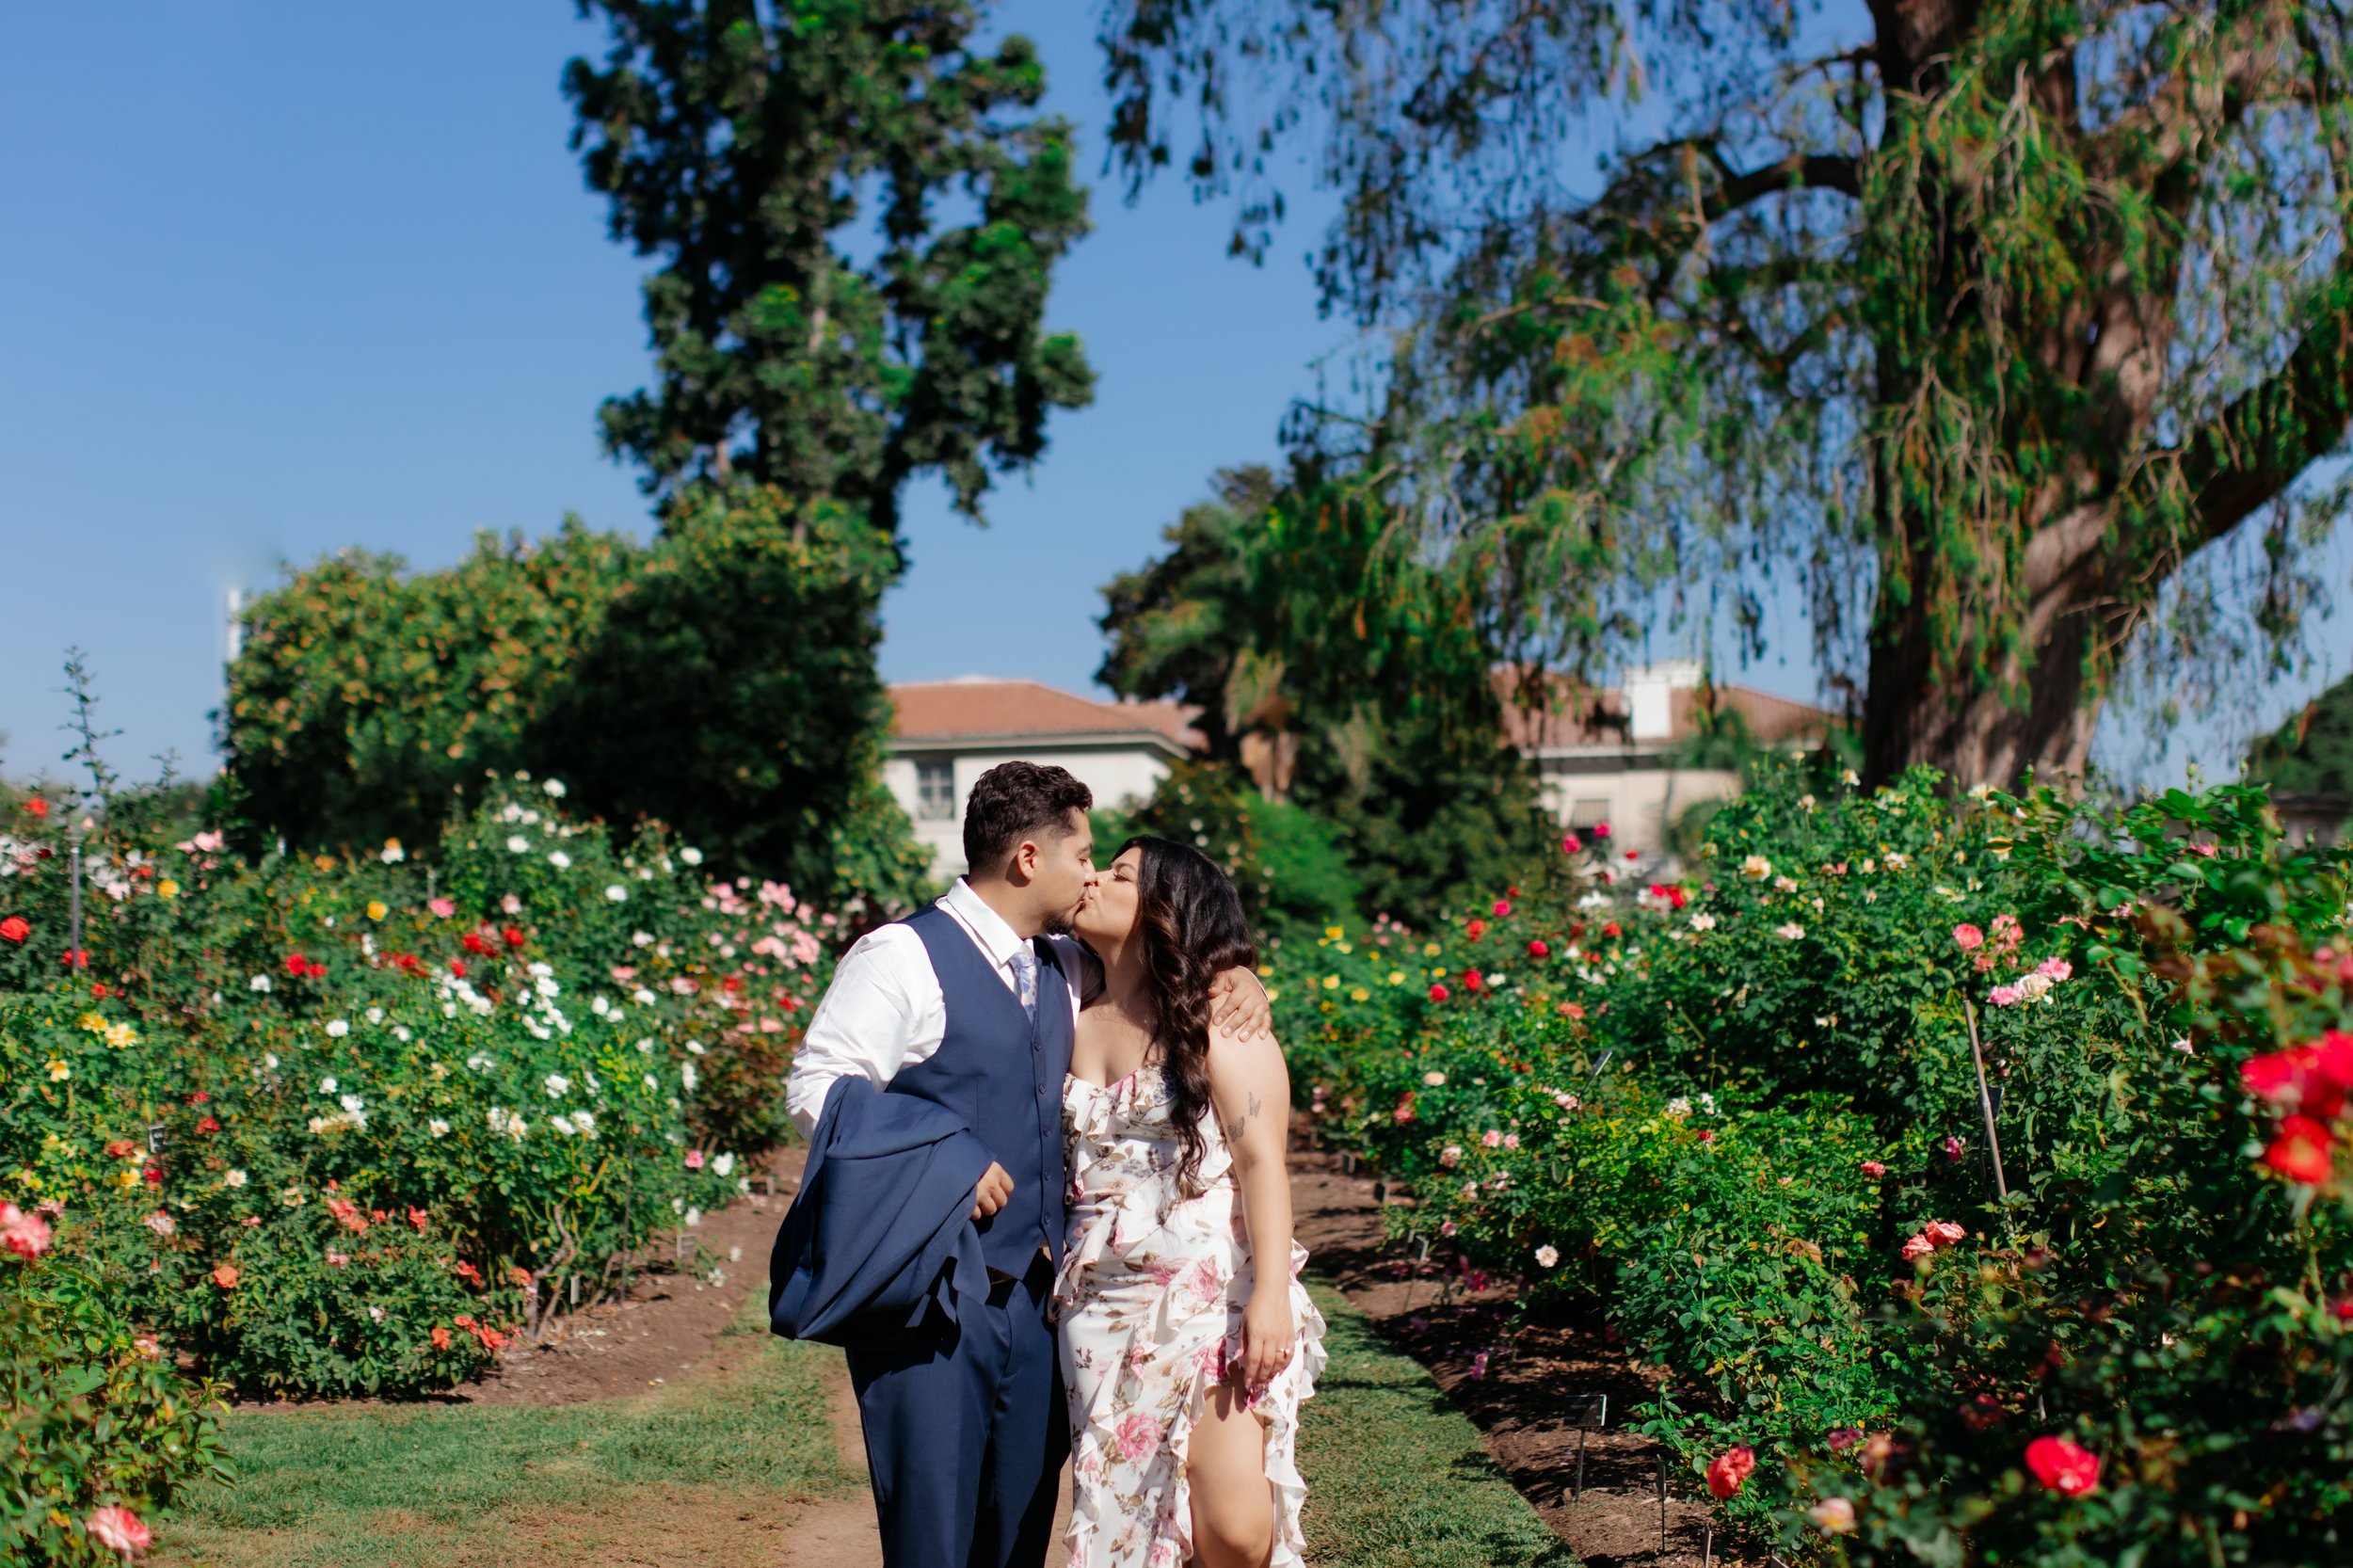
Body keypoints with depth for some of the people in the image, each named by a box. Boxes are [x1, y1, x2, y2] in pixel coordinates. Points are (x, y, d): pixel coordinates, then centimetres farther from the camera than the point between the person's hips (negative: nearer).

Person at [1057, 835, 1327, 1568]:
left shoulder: (1217, 1017, -3)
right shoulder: (1078, 1017, 13)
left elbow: (1262, 1160, -10)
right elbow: (1058, 1157, 14)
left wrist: (1271, 1294, -19)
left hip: (1214, 1296, -5)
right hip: (1103, 1308, 5)